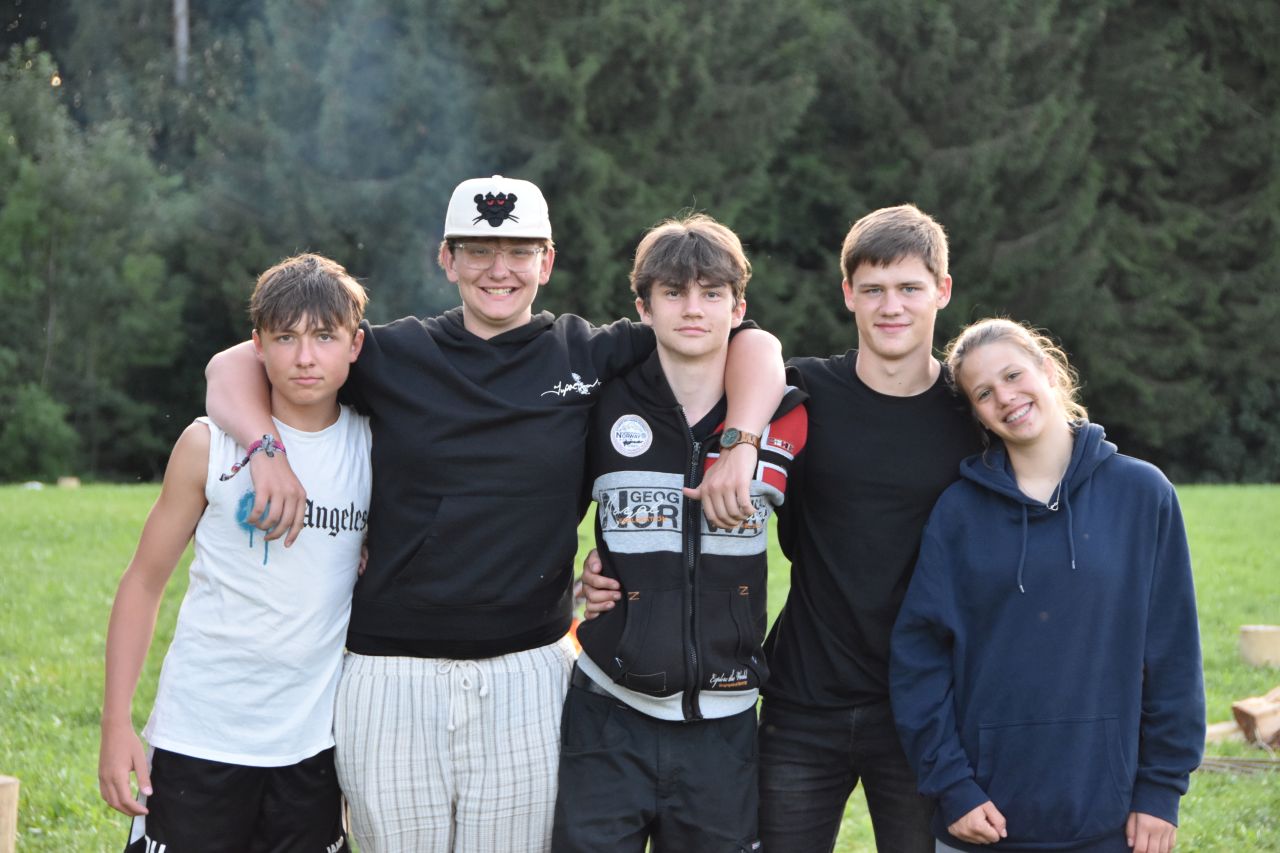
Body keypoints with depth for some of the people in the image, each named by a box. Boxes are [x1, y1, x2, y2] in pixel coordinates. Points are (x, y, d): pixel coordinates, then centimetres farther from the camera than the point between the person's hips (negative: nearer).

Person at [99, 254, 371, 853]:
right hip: (200, 735, -2)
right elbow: (145, 580, 1)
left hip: (313, 739, 2)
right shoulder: (210, 445, -4)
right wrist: (115, 722, -4)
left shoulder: (373, 447, 3)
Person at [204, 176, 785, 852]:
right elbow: (234, 364, 9)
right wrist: (269, 453, -8)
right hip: (391, 676, 0)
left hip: (528, 678, 0)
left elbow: (752, 345, 4)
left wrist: (739, 447, -12)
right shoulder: (394, 355, 5)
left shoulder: (588, 356, 4)